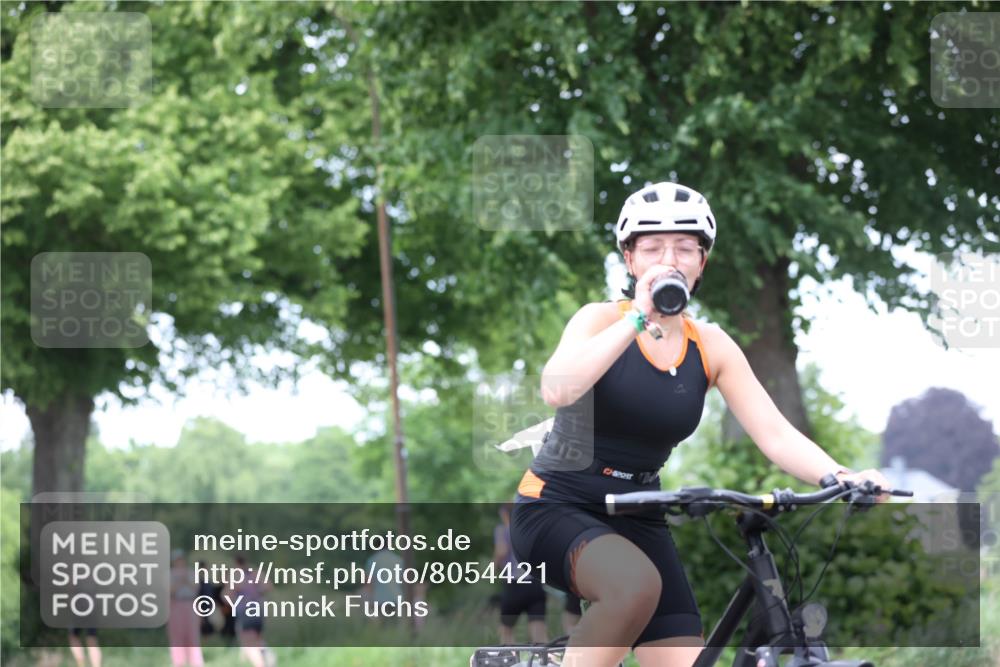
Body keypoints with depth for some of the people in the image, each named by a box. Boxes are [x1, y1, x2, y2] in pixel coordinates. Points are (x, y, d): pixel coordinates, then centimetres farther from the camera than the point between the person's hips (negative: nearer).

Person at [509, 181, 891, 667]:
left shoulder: (711, 348, 1)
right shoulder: (602, 319, -10)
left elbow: (776, 434, -9)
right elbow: (556, 389, -31)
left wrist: (840, 478, -28)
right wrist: (639, 318, -34)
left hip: (637, 521, 5)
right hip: (557, 509, -5)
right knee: (636, 584, -36)